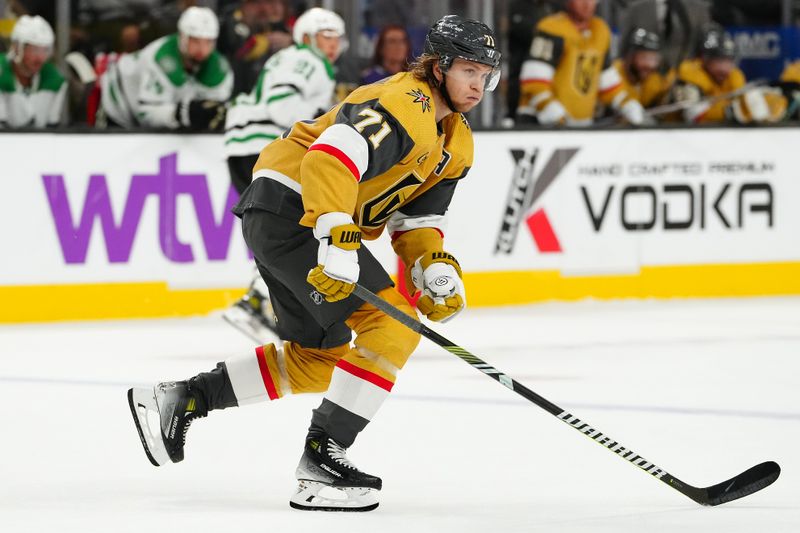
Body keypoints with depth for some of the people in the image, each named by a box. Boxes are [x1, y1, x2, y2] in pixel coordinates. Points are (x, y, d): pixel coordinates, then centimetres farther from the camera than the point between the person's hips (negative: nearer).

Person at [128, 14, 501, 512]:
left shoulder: (456, 143, 14)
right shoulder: (404, 103, -18)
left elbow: (417, 219, 15)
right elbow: (331, 158, -31)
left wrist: (437, 269, -5)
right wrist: (337, 243, -38)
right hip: (291, 205, -11)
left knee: (318, 360, 17)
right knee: (391, 327, -16)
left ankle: (181, 399, 22)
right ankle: (321, 460, -14)